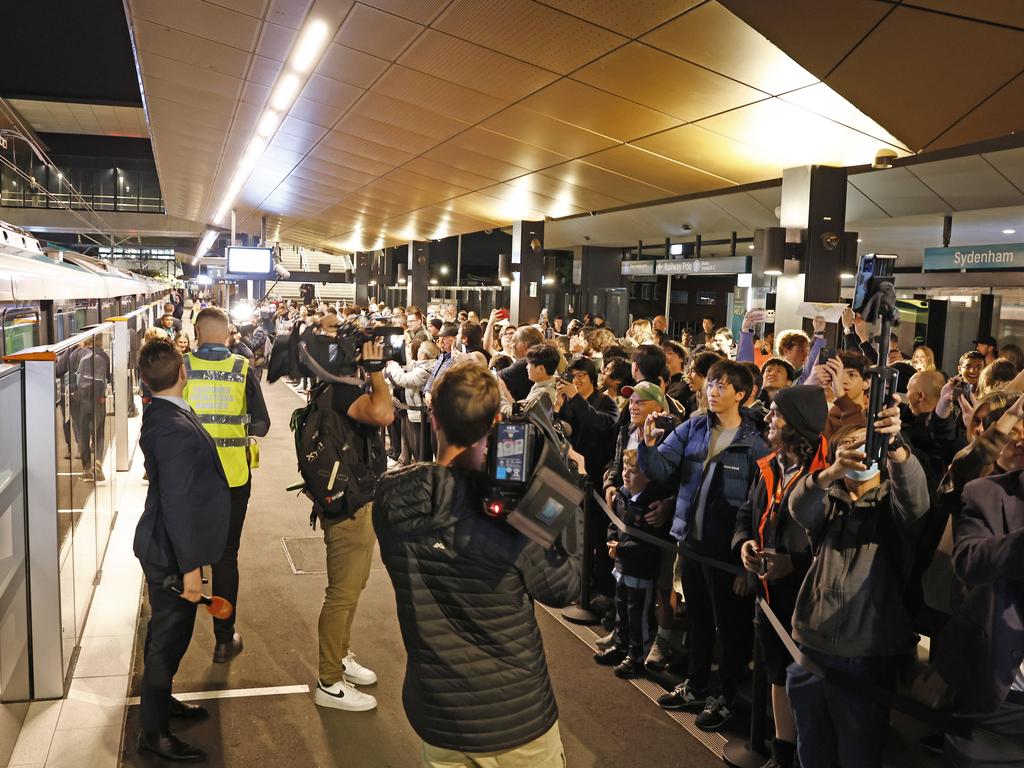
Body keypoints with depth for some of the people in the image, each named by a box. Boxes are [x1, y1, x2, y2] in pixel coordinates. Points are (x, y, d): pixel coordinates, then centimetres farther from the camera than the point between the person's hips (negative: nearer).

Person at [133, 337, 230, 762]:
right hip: (171, 551, -9)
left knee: (167, 628, 24)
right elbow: (178, 503, -27)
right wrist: (190, 565, -23)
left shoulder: (160, 414, 1)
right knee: (170, 635, 6)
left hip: (163, 544, 9)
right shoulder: (175, 428, -29)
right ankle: (152, 731, 21)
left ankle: (159, 698, 44)